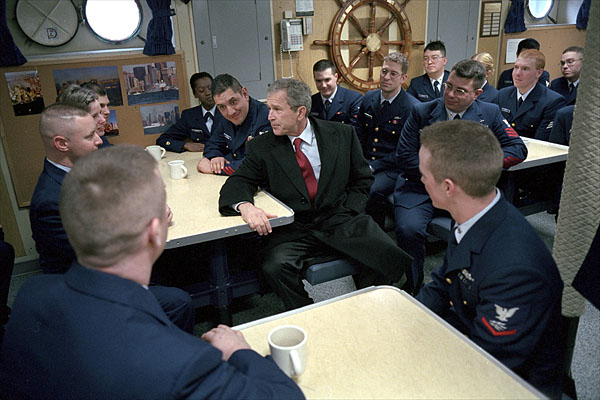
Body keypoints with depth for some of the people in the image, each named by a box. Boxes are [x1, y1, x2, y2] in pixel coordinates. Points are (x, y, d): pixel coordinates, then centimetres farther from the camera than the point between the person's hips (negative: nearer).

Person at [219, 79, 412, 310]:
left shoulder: (342, 134, 6)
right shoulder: (262, 147, 5)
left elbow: (362, 180, 13)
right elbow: (238, 182, -1)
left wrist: (348, 214, -3)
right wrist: (245, 206, -25)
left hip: (341, 221, 1)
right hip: (293, 230, 0)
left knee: (388, 255, -23)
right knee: (275, 267, -30)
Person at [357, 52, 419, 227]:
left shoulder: (413, 107, -8)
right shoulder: (369, 98, 10)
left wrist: (373, 166, -16)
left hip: (392, 168, -5)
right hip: (365, 162, 5)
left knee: (374, 191, -33)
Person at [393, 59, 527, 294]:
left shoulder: (490, 114, 10)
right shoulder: (421, 112, 6)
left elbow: (518, 149, 7)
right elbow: (404, 156, -1)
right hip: (422, 188, -1)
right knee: (408, 230, -29)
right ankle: (413, 289, -2)